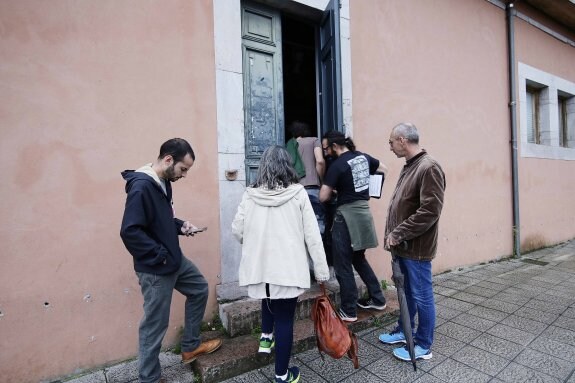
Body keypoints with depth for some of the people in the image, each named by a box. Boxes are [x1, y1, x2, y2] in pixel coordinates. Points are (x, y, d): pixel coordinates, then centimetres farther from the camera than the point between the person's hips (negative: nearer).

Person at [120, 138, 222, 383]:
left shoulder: (163, 182, 5)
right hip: (155, 269, -9)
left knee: (199, 289, 21)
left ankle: (190, 347, 37)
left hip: (174, 259, 10)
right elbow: (129, 231, -28)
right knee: (155, 324, 7)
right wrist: (160, 255, -22)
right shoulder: (141, 187, -24)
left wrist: (180, 225, 1)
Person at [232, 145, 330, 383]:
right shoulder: (298, 193, -8)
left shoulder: (250, 195, -4)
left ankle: (265, 337, 41)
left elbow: (237, 231, 1)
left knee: (269, 299, 33)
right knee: (284, 318, 12)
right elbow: (312, 234, -8)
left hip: (259, 265, 3)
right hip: (288, 266, -2)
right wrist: (321, 269, 0)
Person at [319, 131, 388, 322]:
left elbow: (323, 197, -16)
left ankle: (348, 311, 15)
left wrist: (333, 189, 5)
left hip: (347, 215, -8)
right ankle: (377, 299, 32)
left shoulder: (337, 165, -15)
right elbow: (384, 169, 23)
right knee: (358, 258, 23)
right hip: (364, 211, 8)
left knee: (343, 265, 5)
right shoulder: (363, 157, 7)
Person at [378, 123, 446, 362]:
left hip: (417, 248, -9)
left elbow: (429, 211, -23)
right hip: (403, 246, 9)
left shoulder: (429, 168, -17)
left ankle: (423, 346, 26)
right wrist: (394, 235, 9)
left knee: (422, 296, 8)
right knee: (407, 292, 22)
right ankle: (404, 331, 40)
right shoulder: (409, 167, 11)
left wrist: (398, 234, -18)